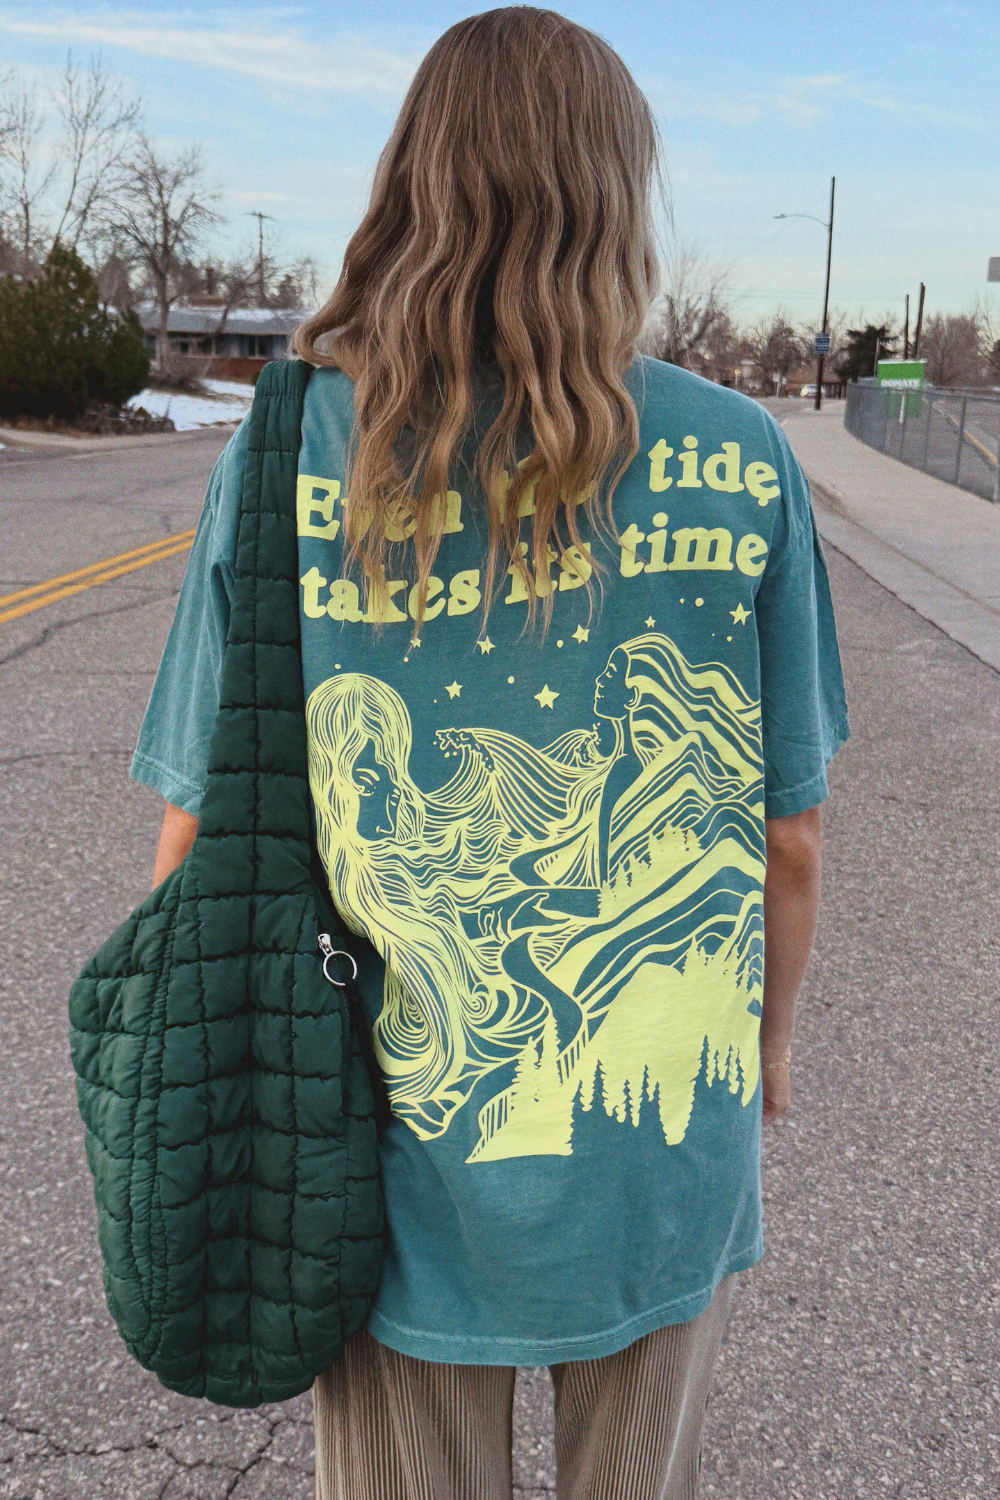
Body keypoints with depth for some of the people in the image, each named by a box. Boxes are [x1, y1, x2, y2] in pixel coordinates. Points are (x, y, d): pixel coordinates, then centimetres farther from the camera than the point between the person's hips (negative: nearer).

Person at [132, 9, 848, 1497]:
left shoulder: (287, 455, -13)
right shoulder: (741, 463, -11)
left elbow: (200, 837, -9)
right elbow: (791, 834, -5)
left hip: (406, 1149, 0)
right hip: (667, 1151, 1)